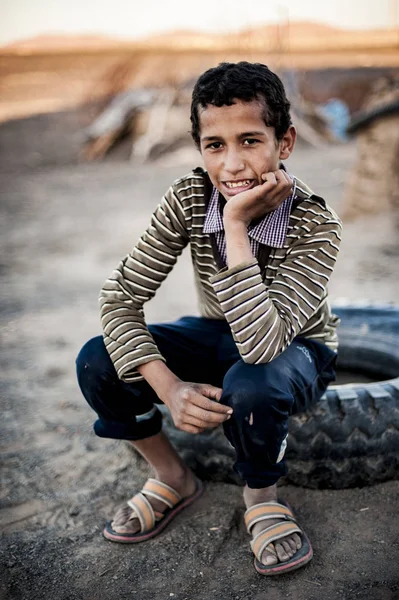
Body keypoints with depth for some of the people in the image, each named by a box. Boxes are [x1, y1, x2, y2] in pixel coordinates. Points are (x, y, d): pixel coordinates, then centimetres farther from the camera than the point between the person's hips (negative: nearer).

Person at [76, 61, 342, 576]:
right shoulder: (188, 199, -20)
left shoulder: (315, 226, -30)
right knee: (97, 363, -18)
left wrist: (236, 225, -42)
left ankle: (261, 498, -5)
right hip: (218, 336, 4)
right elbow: (120, 297, -19)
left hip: (294, 349, -3)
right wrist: (169, 387, -32)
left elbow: (262, 344, -41)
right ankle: (173, 479, 6)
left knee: (251, 384, -40)